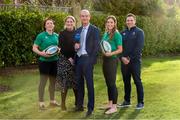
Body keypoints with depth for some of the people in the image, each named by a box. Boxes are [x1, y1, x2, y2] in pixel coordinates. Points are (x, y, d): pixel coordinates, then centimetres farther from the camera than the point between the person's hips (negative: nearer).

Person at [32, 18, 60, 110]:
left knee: (53, 82, 13)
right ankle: (41, 102, 7)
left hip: (54, 61, 5)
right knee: (43, 82, -2)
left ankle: (52, 101, 26)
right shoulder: (41, 36, -7)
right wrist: (41, 53, -24)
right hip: (44, 61, -5)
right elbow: (34, 48, -7)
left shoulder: (56, 36, 8)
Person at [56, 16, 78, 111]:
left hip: (75, 59, 2)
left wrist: (74, 58, -7)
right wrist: (69, 58, -10)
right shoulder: (62, 34, 2)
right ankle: (63, 103, 4)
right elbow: (61, 47, -3)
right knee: (65, 81, -3)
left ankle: (77, 101, 14)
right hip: (65, 59, -2)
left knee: (76, 81, 3)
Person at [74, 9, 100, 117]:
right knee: (79, 82, 11)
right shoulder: (78, 30, 16)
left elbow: (97, 46, -7)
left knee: (89, 83, -4)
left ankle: (90, 108, 2)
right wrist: (75, 46, -4)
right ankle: (80, 105, 21)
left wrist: (92, 60, -15)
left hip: (87, 59, -6)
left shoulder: (95, 30, -2)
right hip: (78, 59, 6)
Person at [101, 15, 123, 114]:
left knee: (112, 83, -5)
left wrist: (111, 53, -25)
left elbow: (120, 49, -12)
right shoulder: (105, 34, 12)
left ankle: (114, 107, 1)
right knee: (108, 83, 13)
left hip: (112, 59, -8)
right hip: (105, 59, 8)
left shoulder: (116, 34, -10)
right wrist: (103, 51, 3)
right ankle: (110, 104, 24)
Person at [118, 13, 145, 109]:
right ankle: (127, 101, 20)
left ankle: (140, 102, 5)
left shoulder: (139, 32, -1)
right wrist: (122, 57, -6)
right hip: (124, 61, 5)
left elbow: (139, 47, -10)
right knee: (126, 81, 10)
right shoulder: (123, 33, 14)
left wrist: (130, 58, -15)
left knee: (137, 81, -2)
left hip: (135, 61, -5)